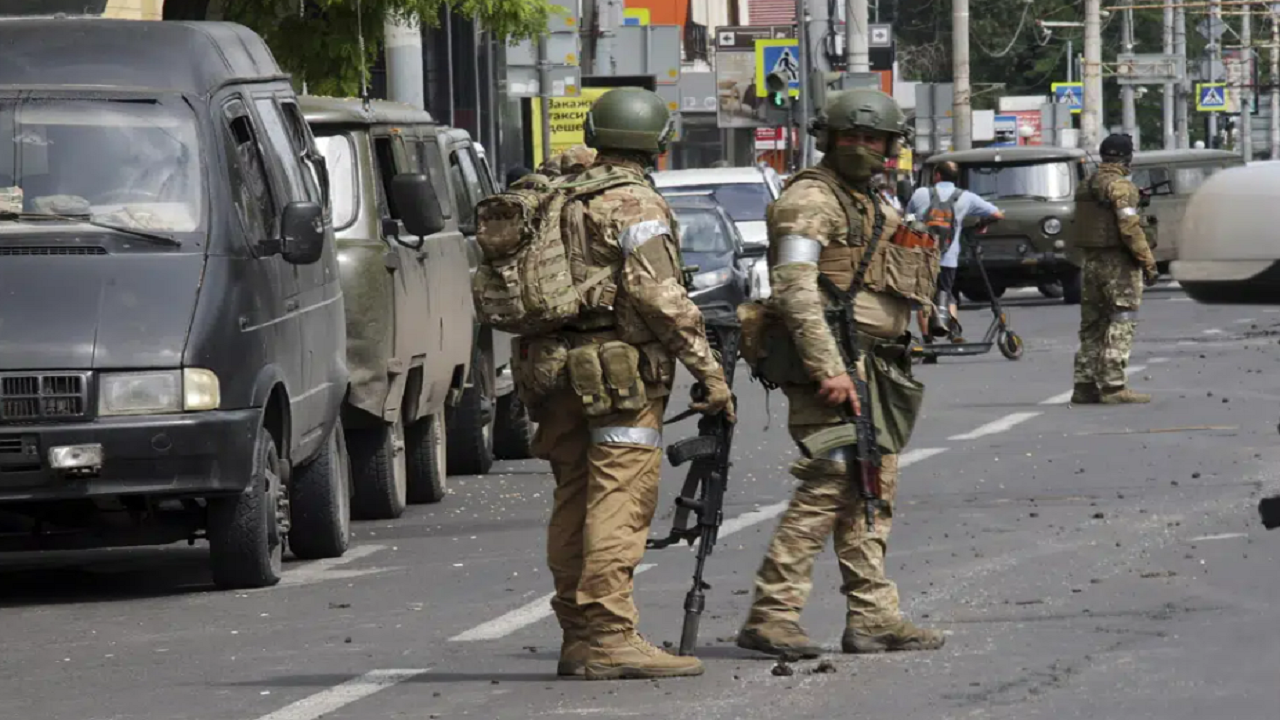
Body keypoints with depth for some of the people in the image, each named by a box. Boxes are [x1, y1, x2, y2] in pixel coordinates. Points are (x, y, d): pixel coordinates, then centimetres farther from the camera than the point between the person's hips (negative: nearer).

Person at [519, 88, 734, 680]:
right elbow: (659, 296, -18)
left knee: (574, 502, 11)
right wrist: (708, 368, -16)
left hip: (557, 367, 8)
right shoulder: (635, 204, -9)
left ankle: (578, 637, 14)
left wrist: (533, 381, 22)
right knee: (620, 499, -10)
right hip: (620, 371, -8)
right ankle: (609, 637, -16)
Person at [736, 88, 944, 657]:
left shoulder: (876, 209, 22)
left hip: (873, 372, 9)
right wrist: (829, 370, -23)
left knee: (873, 493, 8)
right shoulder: (810, 199, -7)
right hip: (831, 362, -9)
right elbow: (795, 290, -17)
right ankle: (770, 615, -16)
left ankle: (873, 617, 11)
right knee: (827, 487, -15)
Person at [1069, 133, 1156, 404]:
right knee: (1120, 325, -5)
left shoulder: (1085, 188, 12)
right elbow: (1130, 228, -19)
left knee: (1092, 326, 12)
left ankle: (1085, 386, 12)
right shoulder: (1121, 186, -13)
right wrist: (1148, 262, -15)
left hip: (1089, 262, 8)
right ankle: (1113, 386, -10)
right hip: (1118, 264, -8)